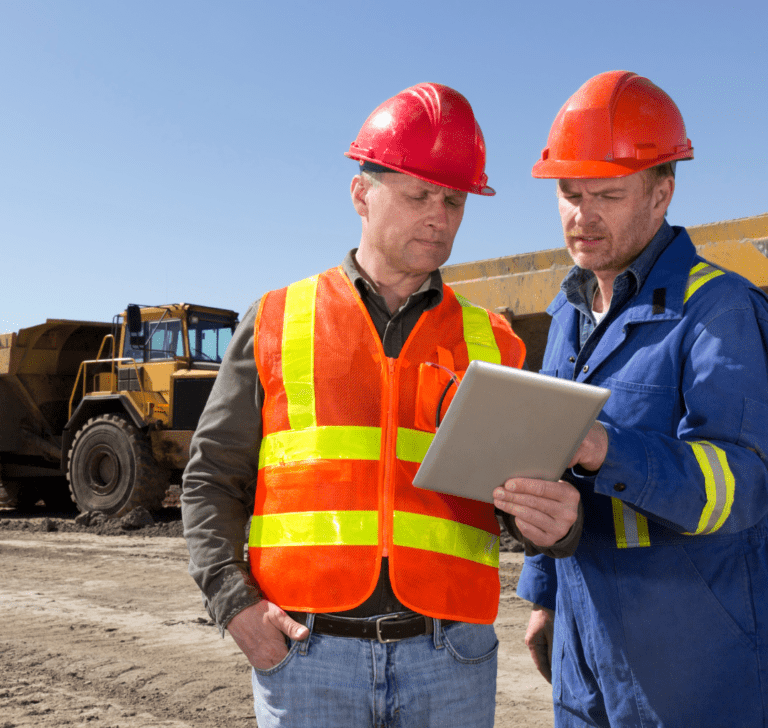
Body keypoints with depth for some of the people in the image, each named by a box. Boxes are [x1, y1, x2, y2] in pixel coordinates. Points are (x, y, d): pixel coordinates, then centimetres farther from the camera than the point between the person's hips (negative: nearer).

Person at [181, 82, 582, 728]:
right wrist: (234, 602, -7)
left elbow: (531, 491, 8)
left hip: (449, 660, 2)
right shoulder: (278, 324, 5)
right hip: (304, 652, -1)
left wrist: (554, 522, -15)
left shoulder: (491, 344, 8)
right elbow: (212, 482, 6)